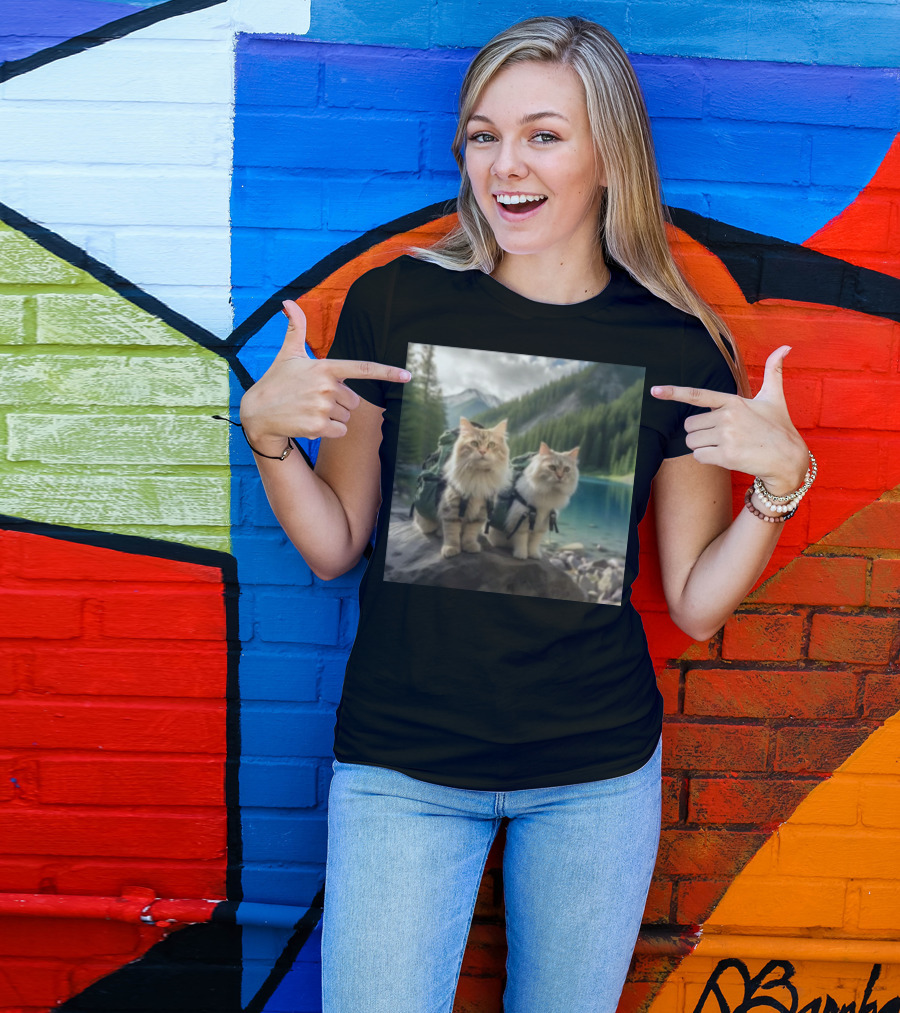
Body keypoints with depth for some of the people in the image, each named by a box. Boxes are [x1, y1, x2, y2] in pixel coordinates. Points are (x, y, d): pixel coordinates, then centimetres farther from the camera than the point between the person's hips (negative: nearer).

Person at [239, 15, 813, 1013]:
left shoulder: (678, 350, -5)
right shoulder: (396, 303, -6)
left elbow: (697, 603, 0)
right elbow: (333, 547, 1)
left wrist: (780, 479, -14)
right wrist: (265, 429, -14)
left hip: (598, 768, 1)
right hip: (401, 760, 0)